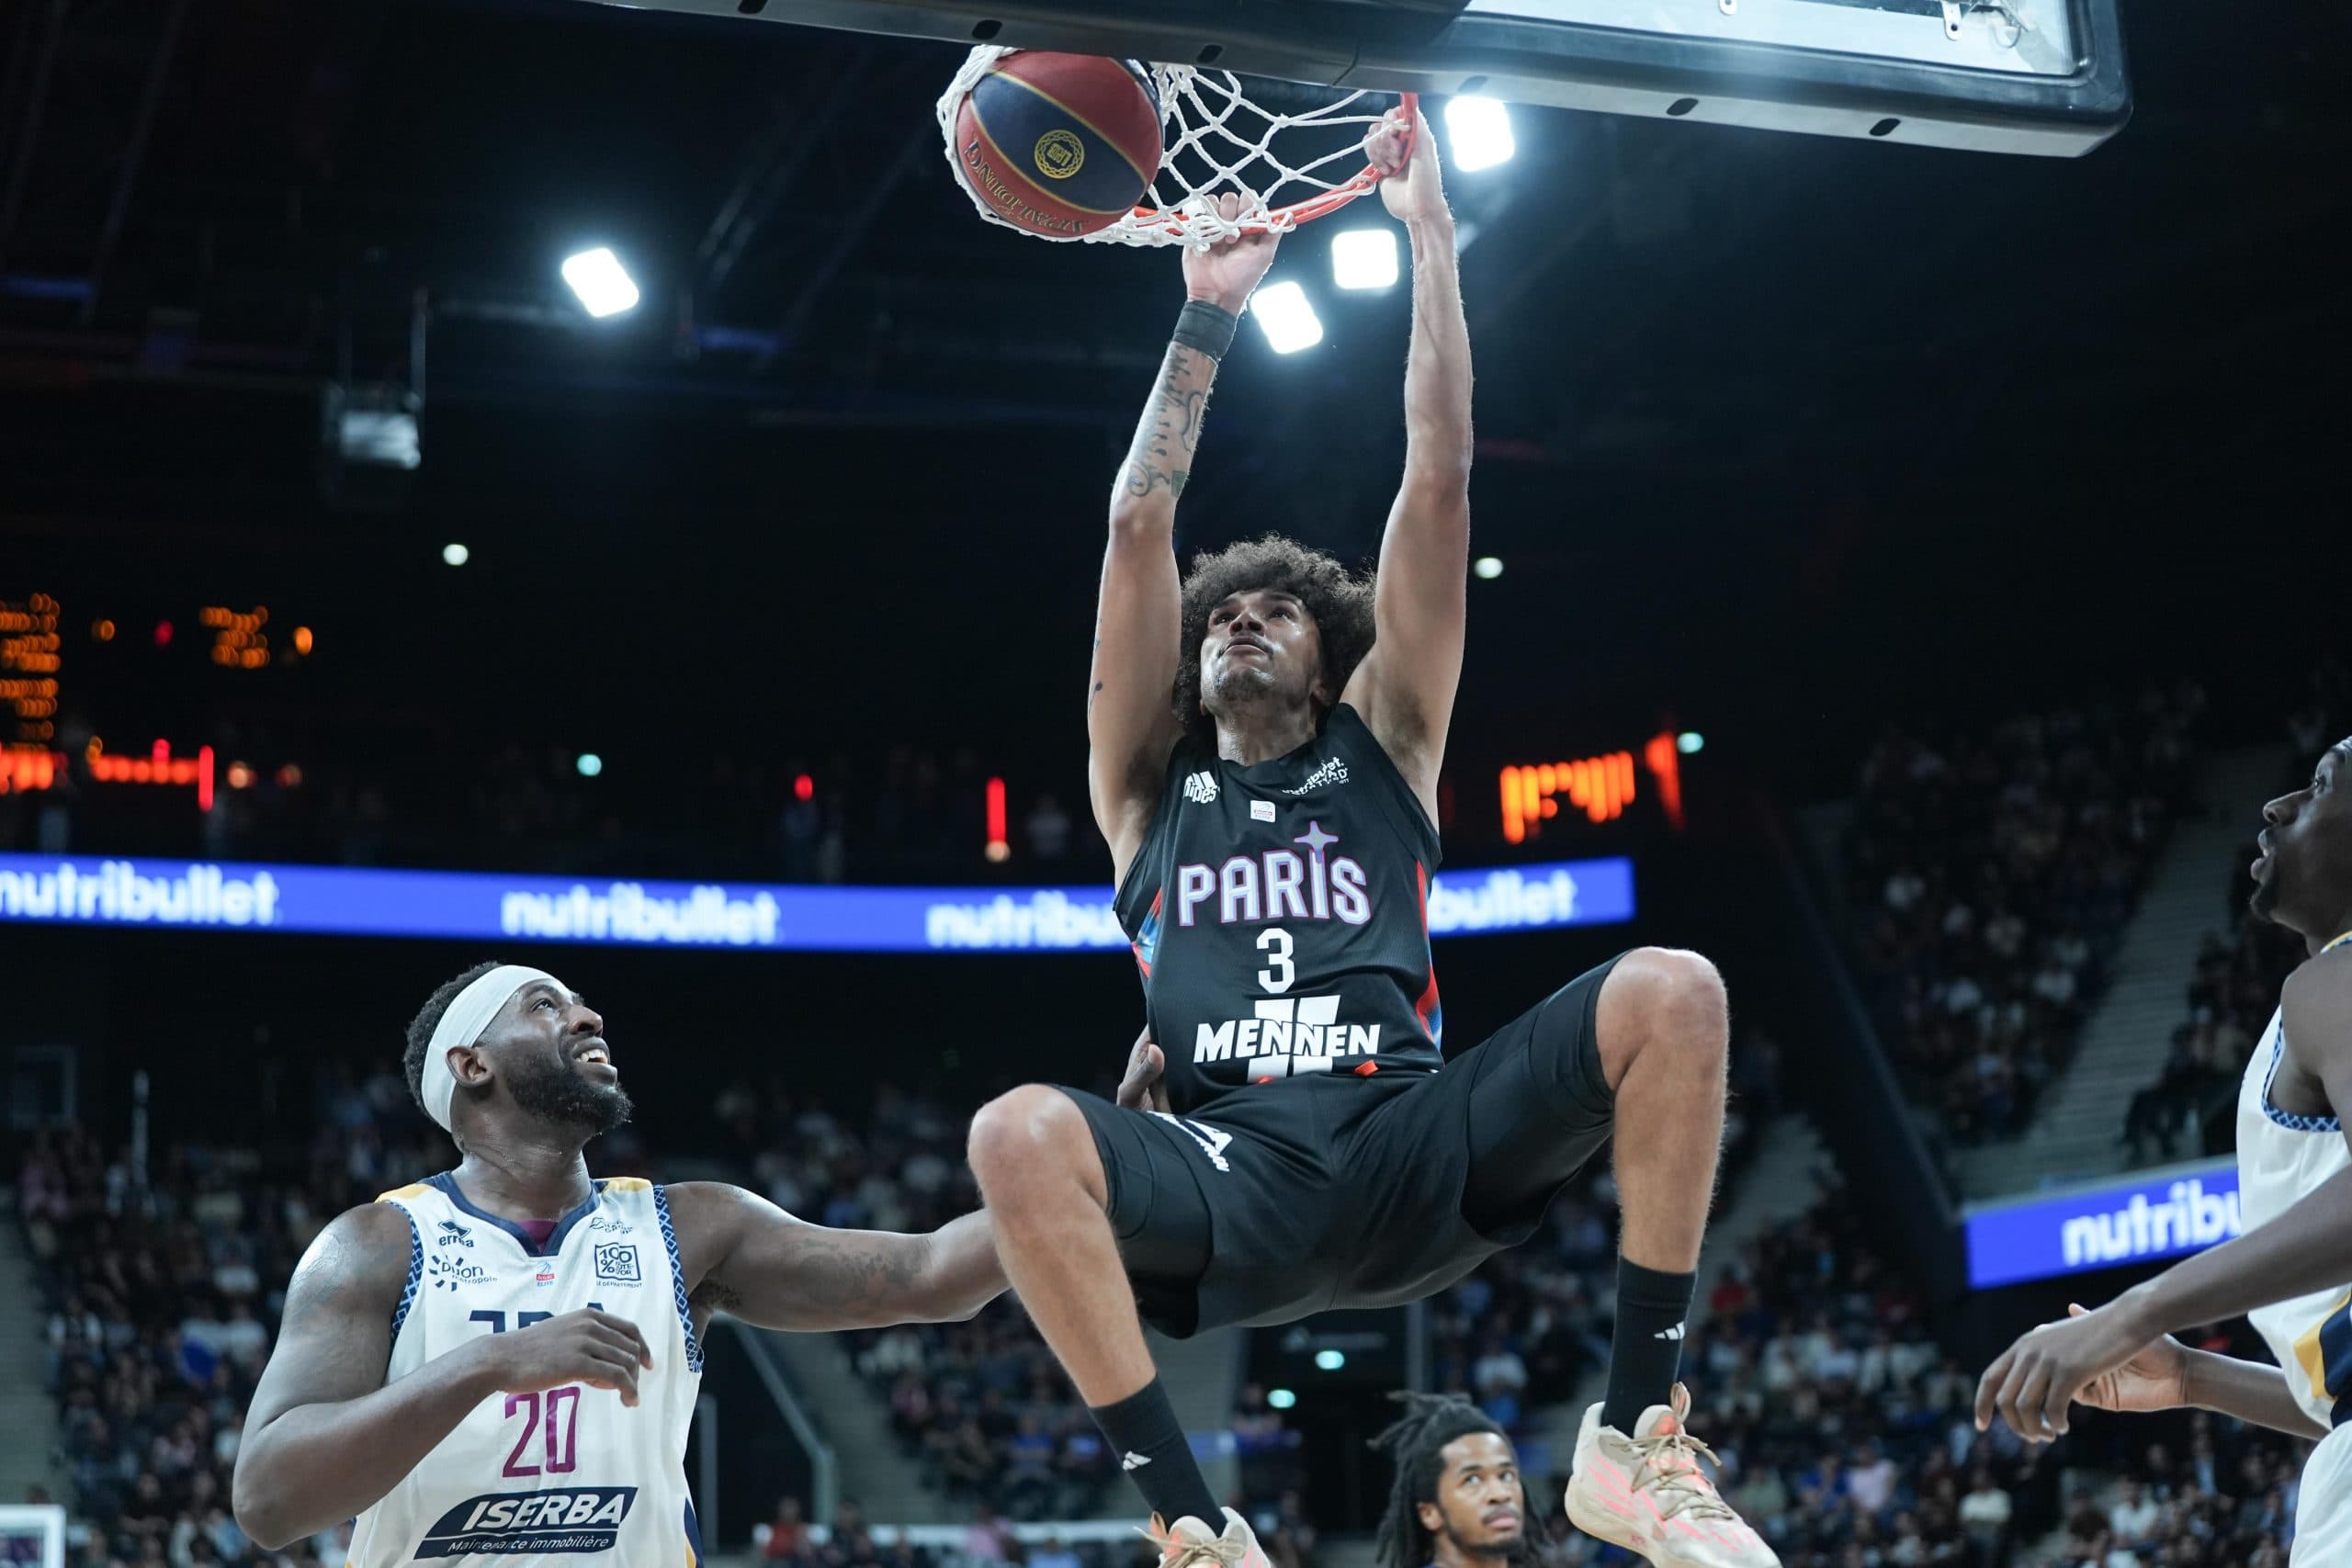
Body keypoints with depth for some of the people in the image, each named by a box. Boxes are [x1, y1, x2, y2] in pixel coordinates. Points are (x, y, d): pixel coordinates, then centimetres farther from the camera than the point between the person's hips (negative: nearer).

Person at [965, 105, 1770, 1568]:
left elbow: (1440, 484, 16)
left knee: (1671, 993, -24)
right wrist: (1209, 311, 17)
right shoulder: (1149, 783, 23)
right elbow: (1141, 524, 15)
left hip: (1414, 1148, 1)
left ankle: (1635, 1437, -15)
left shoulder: (1383, 748, 22)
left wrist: (1430, 232, 15)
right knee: (1019, 1136, -32)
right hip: (1231, 1175, 0)